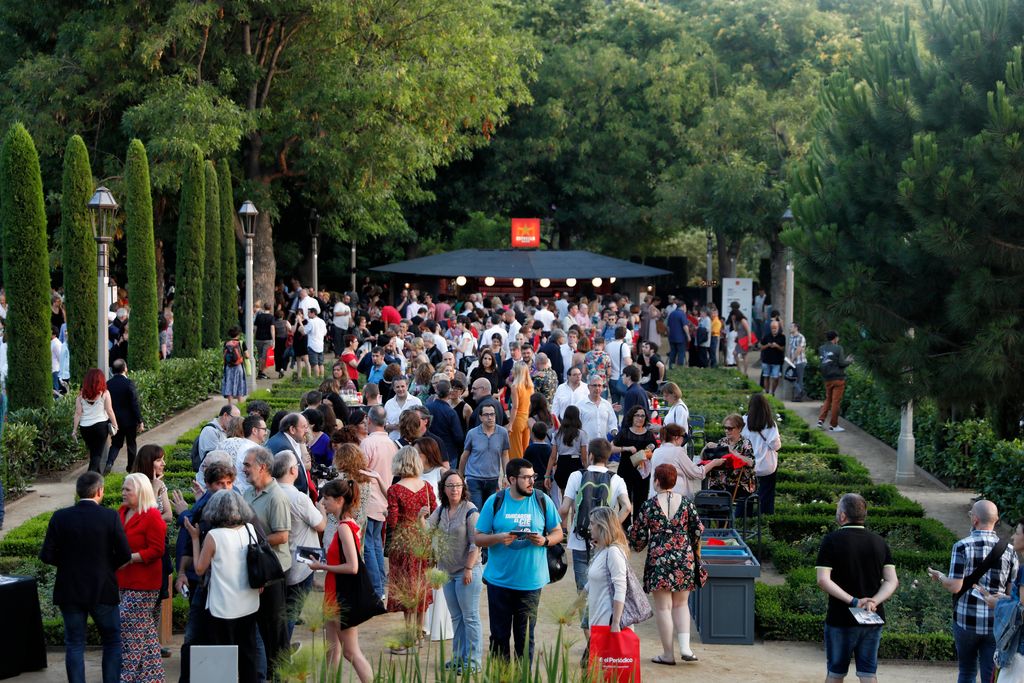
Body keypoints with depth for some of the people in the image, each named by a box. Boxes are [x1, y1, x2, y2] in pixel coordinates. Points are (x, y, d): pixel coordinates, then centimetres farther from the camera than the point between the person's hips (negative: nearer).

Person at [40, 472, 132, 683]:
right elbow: (125, 555, -11)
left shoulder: (60, 517, -7)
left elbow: (47, 556, -8)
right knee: (112, 642, 14)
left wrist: (67, 561, 10)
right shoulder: (110, 517, -12)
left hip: (69, 591, 1)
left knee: (74, 645, 10)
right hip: (103, 591, -1)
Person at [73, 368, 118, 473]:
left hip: (85, 427, 3)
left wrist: (75, 429, 3)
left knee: (92, 452, 19)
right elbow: (109, 411, -5)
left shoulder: (81, 394, -2)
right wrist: (115, 425, 4)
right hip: (101, 425, -3)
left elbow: (78, 413, -2)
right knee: (98, 453, 0)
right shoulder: (104, 393, -7)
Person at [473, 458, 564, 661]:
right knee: (499, 635, 6)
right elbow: (479, 538, 2)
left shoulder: (542, 501, 2)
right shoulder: (495, 502, 0)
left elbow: (558, 533, 8)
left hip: (531, 581, 0)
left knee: (525, 636, 4)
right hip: (499, 581, 0)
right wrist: (498, 538, -18)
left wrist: (545, 540, -13)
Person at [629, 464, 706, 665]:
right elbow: (699, 530, 3)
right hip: (685, 559, 3)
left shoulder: (649, 505, -6)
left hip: (659, 560, -3)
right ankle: (685, 647, 4)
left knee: (663, 607, 4)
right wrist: (695, 551, 21)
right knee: (681, 604, 16)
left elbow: (638, 535, 0)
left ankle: (668, 654, 8)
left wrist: (636, 546, 23)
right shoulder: (686, 502, 0)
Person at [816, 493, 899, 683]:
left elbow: (823, 580, -18)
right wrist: (874, 601, -14)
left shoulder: (832, 541, -8)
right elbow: (892, 581, -2)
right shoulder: (879, 542, 4)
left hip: (841, 619, -3)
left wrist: (853, 601, -19)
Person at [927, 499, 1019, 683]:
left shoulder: (962, 546, -9)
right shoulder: (1008, 550, -1)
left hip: (966, 621, -1)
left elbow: (955, 586, -12)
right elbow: (1012, 591, 2)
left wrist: (940, 577, 8)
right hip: (996, 624, 1)